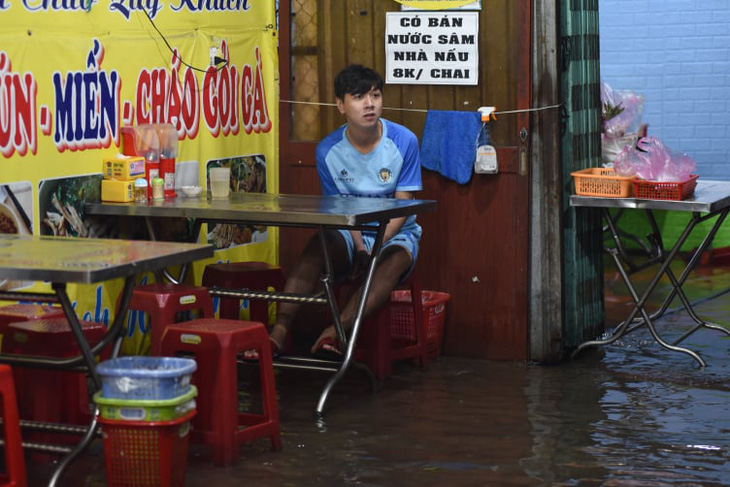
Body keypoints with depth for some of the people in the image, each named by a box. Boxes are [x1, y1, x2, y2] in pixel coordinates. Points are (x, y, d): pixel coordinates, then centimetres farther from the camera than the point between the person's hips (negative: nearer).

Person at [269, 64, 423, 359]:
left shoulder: (403, 141, -10)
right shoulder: (328, 150, -4)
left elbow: (402, 205, -10)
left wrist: (375, 249, -22)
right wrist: (359, 247, -20)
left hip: (396, 234, -1)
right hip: (352, 234, 2)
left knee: (394, 260, -35)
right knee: (319, 246, -30)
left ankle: (335, 331, -47)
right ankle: (279, 332, -39)